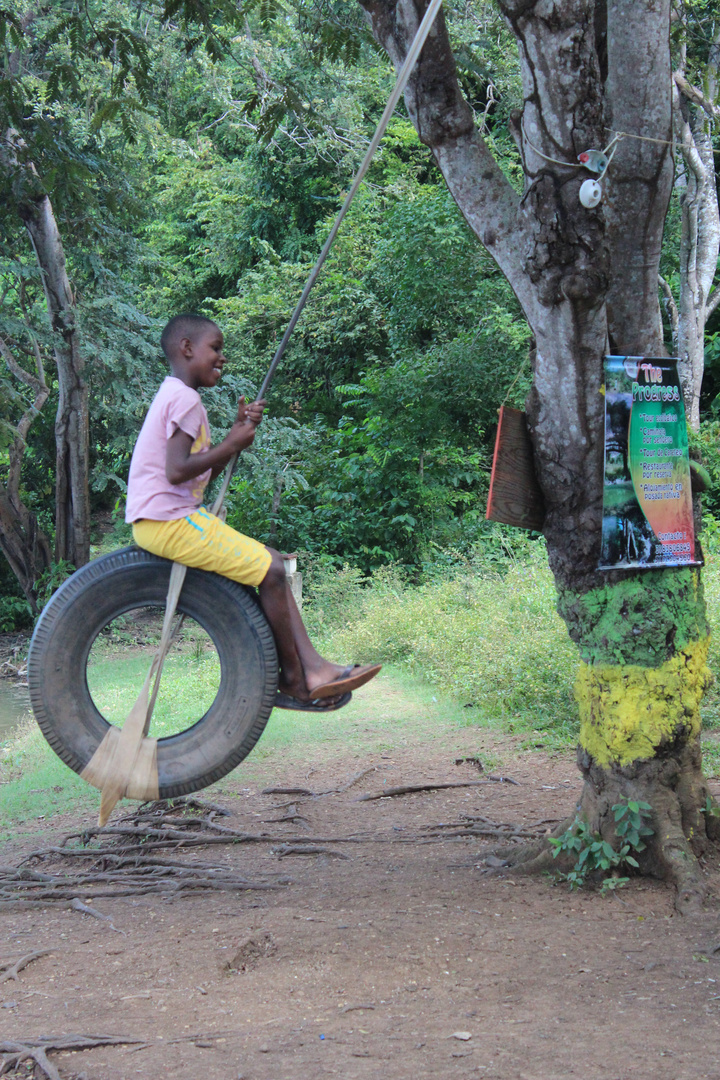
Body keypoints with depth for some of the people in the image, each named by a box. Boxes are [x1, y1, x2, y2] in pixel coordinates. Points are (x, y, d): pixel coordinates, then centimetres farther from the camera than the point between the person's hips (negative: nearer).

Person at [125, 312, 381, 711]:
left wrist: (239, 431, 10)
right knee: (269, 570, -12)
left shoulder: (177, 397, 21)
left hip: (179, 517, 11)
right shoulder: (183, 398, -12)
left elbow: (205, 473, 20)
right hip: (167, 522, -11)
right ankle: (294, 680, -2)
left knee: (272, 561, 8)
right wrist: (231, 445, -13)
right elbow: (177, 471, -23)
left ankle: (312, 666, 3)